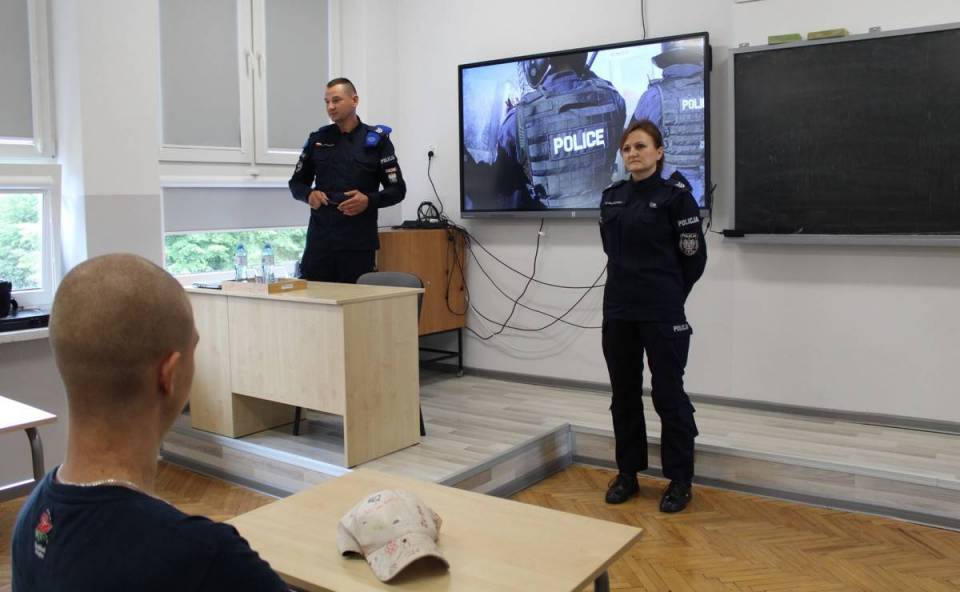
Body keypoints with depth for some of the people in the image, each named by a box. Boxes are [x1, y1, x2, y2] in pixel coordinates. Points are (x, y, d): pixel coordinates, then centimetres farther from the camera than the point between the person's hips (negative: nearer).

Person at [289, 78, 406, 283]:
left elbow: (397, 189, 1)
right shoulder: (317, 139, 11)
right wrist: (309, 194, -5)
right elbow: (296, 183, 17)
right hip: (319, 241, 3)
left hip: (359, 243, -2)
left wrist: (369, 201, -17)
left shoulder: (376, 140, 2)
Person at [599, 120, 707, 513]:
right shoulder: (611, 197, 8)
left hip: (662, 314, -5)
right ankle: (628, 473, 26)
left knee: (668, 394, 2)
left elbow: (694, 258, -4)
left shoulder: (675, 196, -8)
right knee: (624, 394, 12)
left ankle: (680, 480, 17)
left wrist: (668, 296, 6)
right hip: (618, 310, 6)